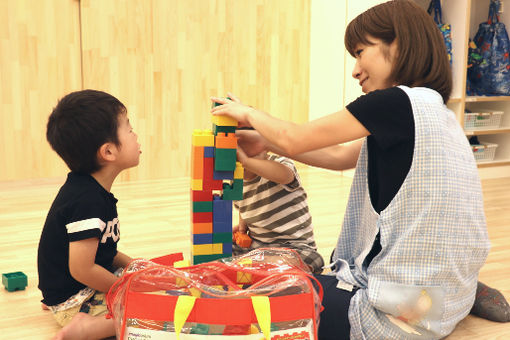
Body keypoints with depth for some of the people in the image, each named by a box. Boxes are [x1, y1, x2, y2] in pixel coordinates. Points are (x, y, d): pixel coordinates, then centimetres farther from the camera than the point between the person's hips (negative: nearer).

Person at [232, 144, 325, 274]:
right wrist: (242, 225, 8)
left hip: (294, 245, -6)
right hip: (255, 244, 6)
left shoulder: (279, 163, -12)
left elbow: (285, 175, -42)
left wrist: (246, 161, -43)